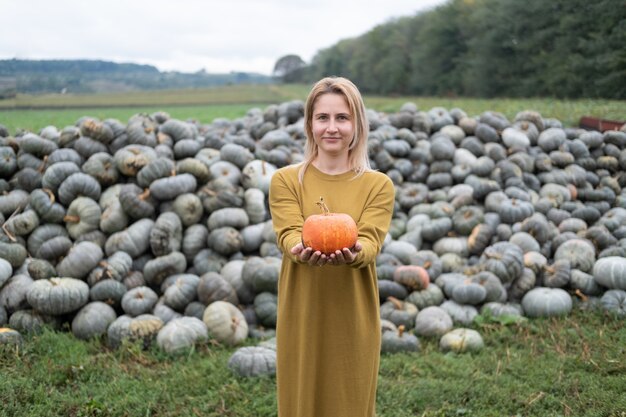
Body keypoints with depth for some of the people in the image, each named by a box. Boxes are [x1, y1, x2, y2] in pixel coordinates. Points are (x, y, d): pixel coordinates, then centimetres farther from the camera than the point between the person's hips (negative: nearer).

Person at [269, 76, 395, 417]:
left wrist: (353, 252, -35)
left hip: (354, 319, 0)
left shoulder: (378, 185, 1)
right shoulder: (285, 180, 1)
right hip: (302, 318, 0)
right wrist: (304, 250, -35)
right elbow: (288, 235, -12)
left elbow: (370, 242, -12)